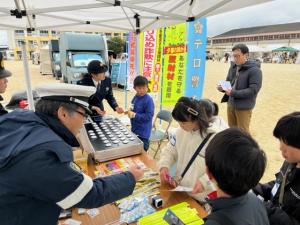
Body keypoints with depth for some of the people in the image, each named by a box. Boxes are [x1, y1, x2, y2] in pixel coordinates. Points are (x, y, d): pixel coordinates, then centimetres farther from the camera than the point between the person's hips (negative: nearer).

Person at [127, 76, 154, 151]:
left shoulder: (148, 100, -20)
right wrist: (130, 112, 1)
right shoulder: (135, 97, 4)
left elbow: (148, 116, -24)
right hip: (134, 129, 8)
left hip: (143, 132, -8)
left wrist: (134, 115, -22)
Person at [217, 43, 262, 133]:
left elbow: (253, 90, -20)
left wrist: (233, 93, -26)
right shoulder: (233, 67, 5)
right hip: (230, 104, 6)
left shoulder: (254, 70, -15)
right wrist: (223, 87, -7)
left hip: (244, 107, -6)